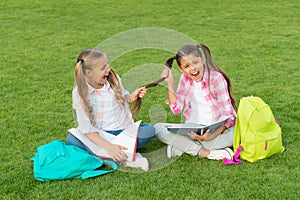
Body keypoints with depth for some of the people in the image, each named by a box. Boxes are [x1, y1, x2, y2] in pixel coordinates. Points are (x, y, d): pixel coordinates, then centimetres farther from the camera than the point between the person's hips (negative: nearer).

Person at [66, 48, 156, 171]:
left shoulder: (113, 79, -3)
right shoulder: (79, 93, -13)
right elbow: (86, 127, -19)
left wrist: (131, 97, -8)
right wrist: (108, 146, -33)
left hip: (123, 131, 2)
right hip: (99, 136, -2)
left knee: (149, 130, -23)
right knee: (71, 139, -30)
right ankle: (122, 159, -32)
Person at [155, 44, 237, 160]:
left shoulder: (216, 78, -13)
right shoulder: (185, 78, 2)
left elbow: (227, 115, -17)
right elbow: (176, 109, 2)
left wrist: (212, 135, -33)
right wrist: (170, 84, -8)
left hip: (218, 129, -4)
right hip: (192, 131, 4)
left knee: (234, 133, -37)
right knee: (158, 128, -18)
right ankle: (206, 153, -22)